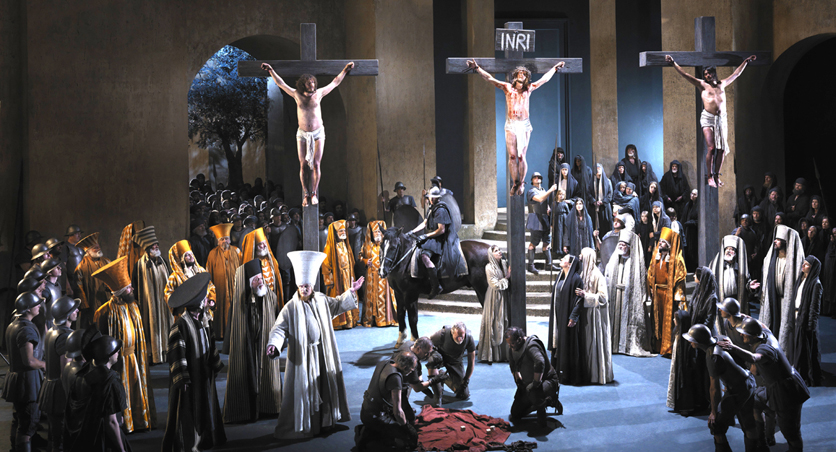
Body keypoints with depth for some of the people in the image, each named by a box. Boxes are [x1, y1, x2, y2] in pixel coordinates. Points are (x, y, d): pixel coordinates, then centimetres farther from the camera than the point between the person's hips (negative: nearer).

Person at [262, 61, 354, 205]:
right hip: (302, 134, 1)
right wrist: (271, 70, 8)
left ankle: (314, 194, 5)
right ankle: (306, 195, 6)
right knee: (303, 165, -2)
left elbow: (335, 83, 9)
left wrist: (345, 70, 11)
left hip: (318, 134, -1)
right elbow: (281, 83, 8)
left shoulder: (319, 93, -3)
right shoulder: (297, 95, -2)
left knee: (316, 164, -5)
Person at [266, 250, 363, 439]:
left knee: (324, 386, 14)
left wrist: (350, 292, 15)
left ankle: (324, 420, 29)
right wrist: (273, 344, -36)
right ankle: (301, 426, 8)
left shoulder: (321, 300, 2)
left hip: (322, 353, 5)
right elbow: (280, 328, -19)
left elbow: (337, 305, 22)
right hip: (302, 355, -5)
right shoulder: (291, 307, -14)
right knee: (303, 388, -2)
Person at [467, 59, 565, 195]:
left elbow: (544, 79, 24)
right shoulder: (507, 87, 6)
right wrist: (477, 68, -3)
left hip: (524, 125, 1)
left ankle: (521, 183, 8)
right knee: (512, 156, -3)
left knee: (521, 156, -3)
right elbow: (489, 78, 4)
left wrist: (555, 68, 33)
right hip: (511, 125, -1)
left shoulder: (529, 88, 11)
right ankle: (515, 183, 6)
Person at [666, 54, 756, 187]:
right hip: (708, 118, -4)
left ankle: (717, 176, 8)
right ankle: (709, 177, -5)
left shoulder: (722, 84, 18)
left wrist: (746, 62, 35)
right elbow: (685, 75, 3)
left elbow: (736, 74, 30)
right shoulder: (702, 85, 8)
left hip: (722, 118, 4)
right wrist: (673, 63, -4)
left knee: (721, 149, 0)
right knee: (711, 148, -12)